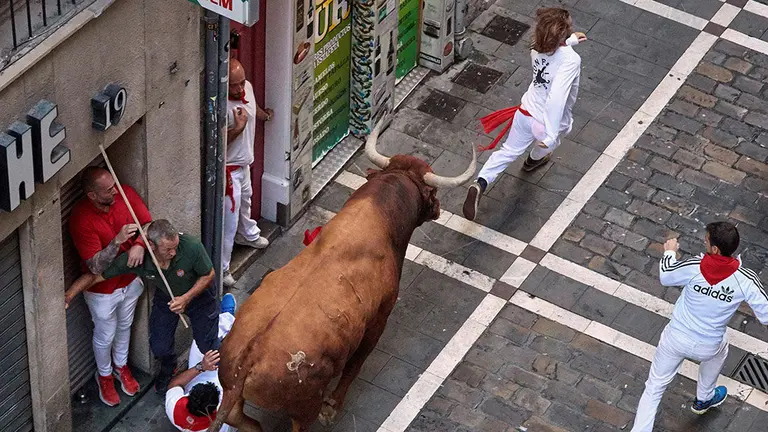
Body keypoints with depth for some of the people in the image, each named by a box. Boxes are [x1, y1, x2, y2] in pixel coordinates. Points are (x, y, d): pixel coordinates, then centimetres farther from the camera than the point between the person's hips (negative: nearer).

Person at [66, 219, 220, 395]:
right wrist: (67, 296, -42)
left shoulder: (191, 247, -40)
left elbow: (208, 275, -20)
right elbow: (94, 276, -31)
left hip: (198, 294, -1)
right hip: (165, 298, 1)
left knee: (208, 346, 4)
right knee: (160, 347, 2)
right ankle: (168, 370, 40)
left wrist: (186, 298, -31)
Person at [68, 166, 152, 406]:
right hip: (103, 290, -5)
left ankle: (121, 365, 55)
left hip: (130, 280, 5)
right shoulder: (81, 219, -34)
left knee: (124, 326, 29)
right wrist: (118, 240, -48)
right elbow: (96, 267, -34)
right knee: (105, 336, 20)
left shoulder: (125, 194, -20)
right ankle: (104, 375, 48)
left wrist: (139, 245, -31)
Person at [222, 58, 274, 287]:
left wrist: (263, 114, 10)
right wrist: (238, 128, -37)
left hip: (244, 163, 9)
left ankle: (248, 234, 61)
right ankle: (221, 267, 14)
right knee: (229, 219, 1)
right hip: (229, 169, -9)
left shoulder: (247, 88, -8)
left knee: (245, 201, 34)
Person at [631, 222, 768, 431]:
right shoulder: (746, 280, -26)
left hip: (675, 338, -1)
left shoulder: (694, 267, -25)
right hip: (707, 348, 1)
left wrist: (669, 252, 18)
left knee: (654, 388, 15)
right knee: (720, 350, 39)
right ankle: (704, 398, 59)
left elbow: (665, 277, -3)